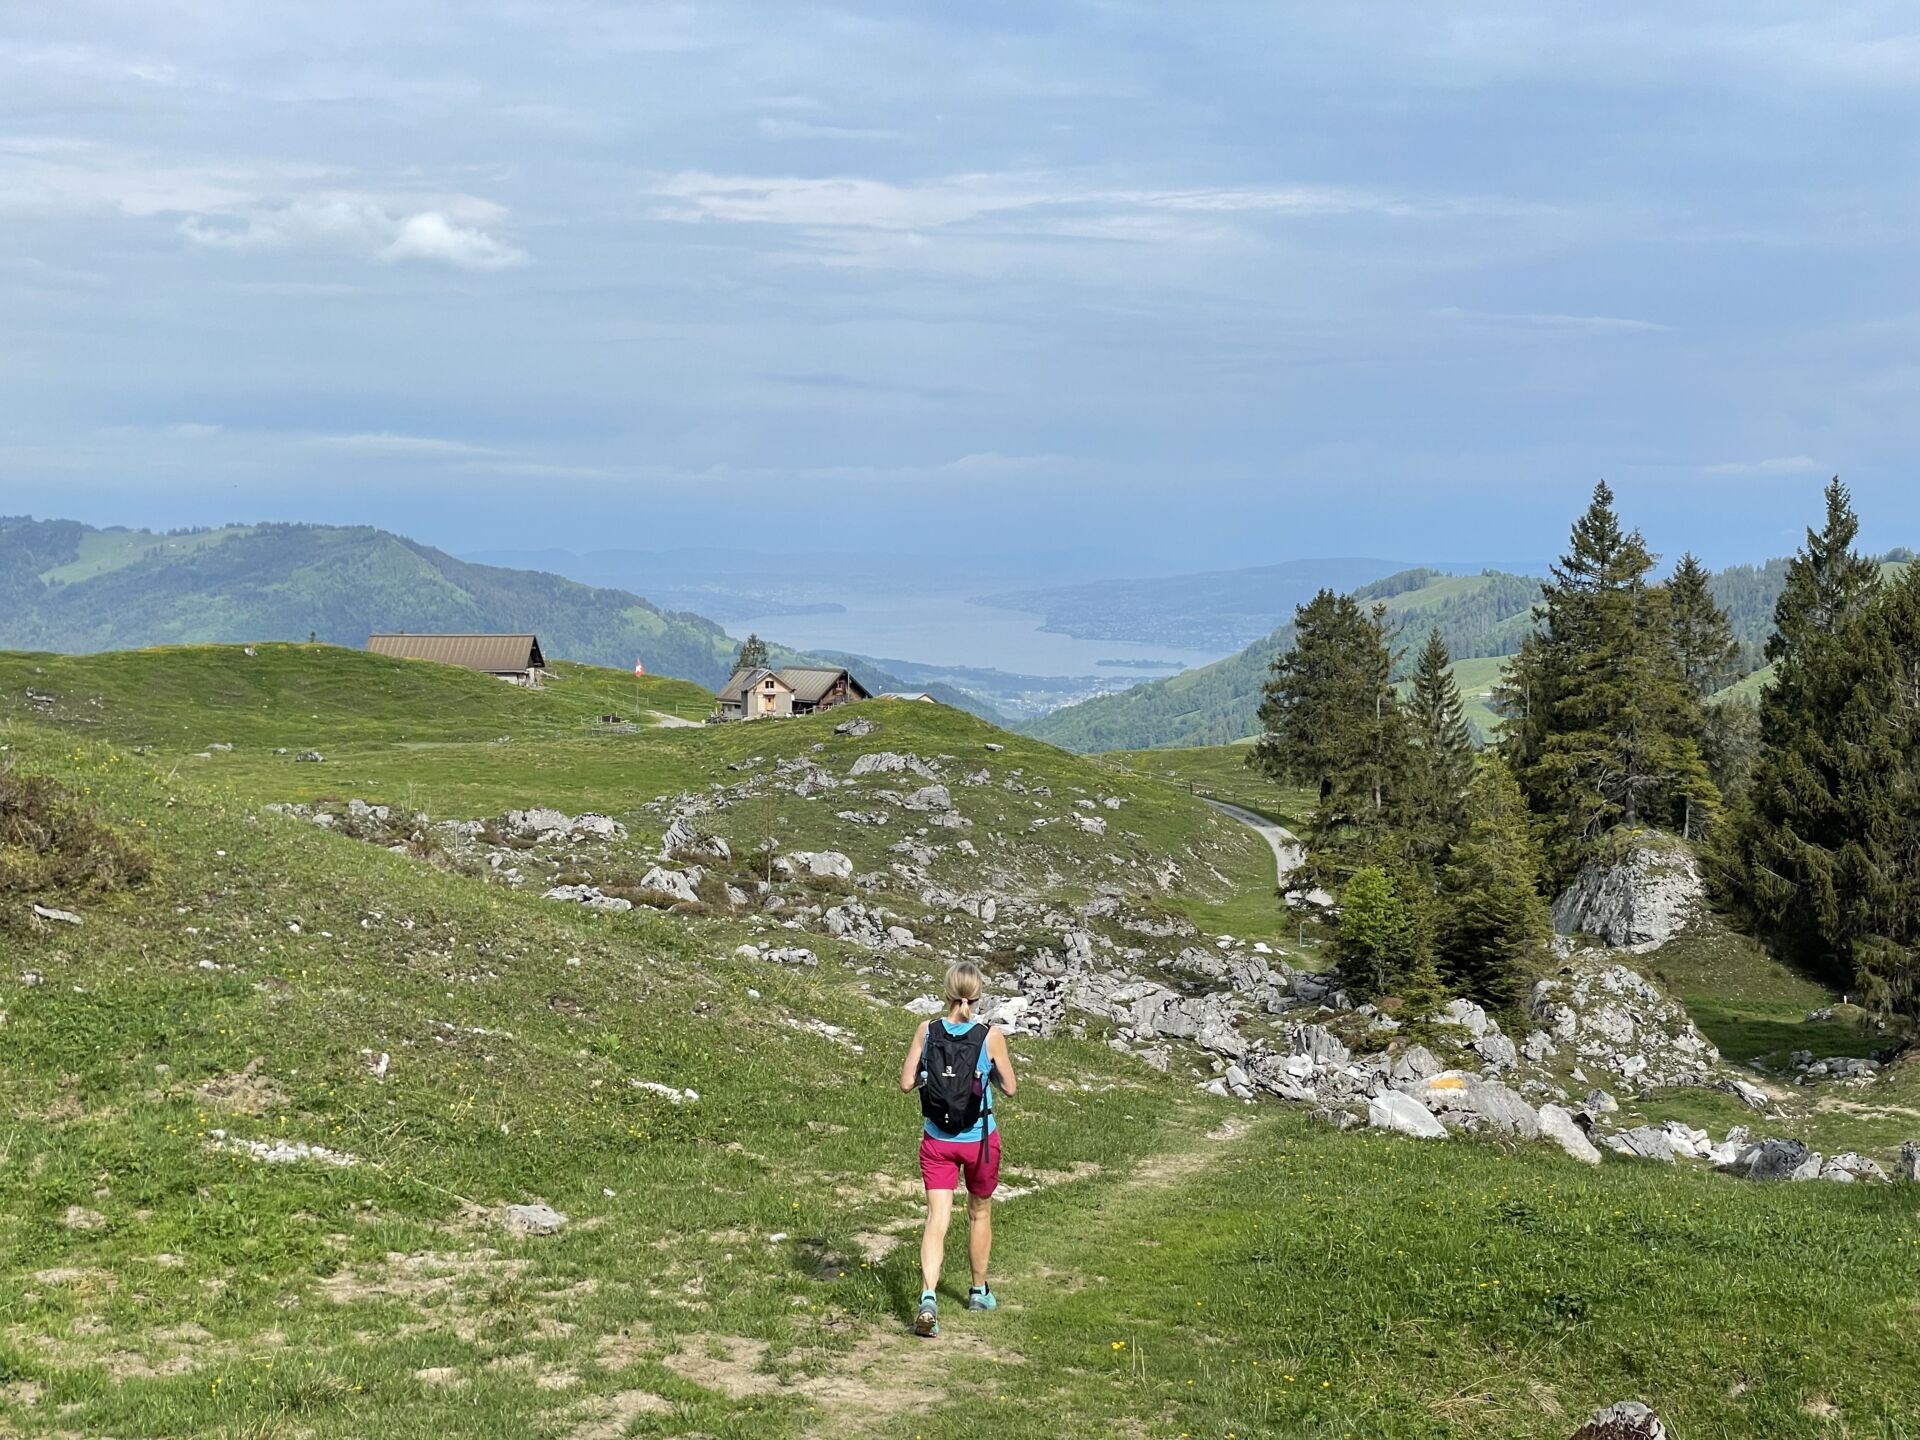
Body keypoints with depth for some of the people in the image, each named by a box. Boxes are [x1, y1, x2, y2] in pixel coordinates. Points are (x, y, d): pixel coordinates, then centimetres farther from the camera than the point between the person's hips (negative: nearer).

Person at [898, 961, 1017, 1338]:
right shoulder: (990, 1037, -14)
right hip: (980, 1140, -1)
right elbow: (1010, 1087, -4)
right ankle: (979, 1291, 36)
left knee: (937, 1219, -2)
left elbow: (906, 1082, -5)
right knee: (980, 1213, 21)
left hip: (937, 1141, 1)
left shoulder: (927, 1031, -9)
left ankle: (928, 1298, -22)